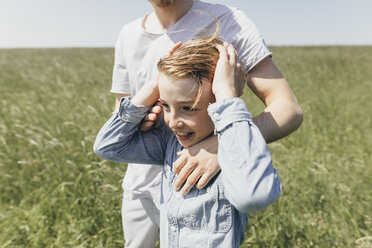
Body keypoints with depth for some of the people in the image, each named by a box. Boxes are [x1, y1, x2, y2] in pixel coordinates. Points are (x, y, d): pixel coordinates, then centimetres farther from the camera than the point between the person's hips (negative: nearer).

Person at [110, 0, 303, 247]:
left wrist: (221, 145, -35)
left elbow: (289, 109, -19)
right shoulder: (129, 36, 0)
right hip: (139, 188, 5)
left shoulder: (229, 22, -14)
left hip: (198, 192, -4)